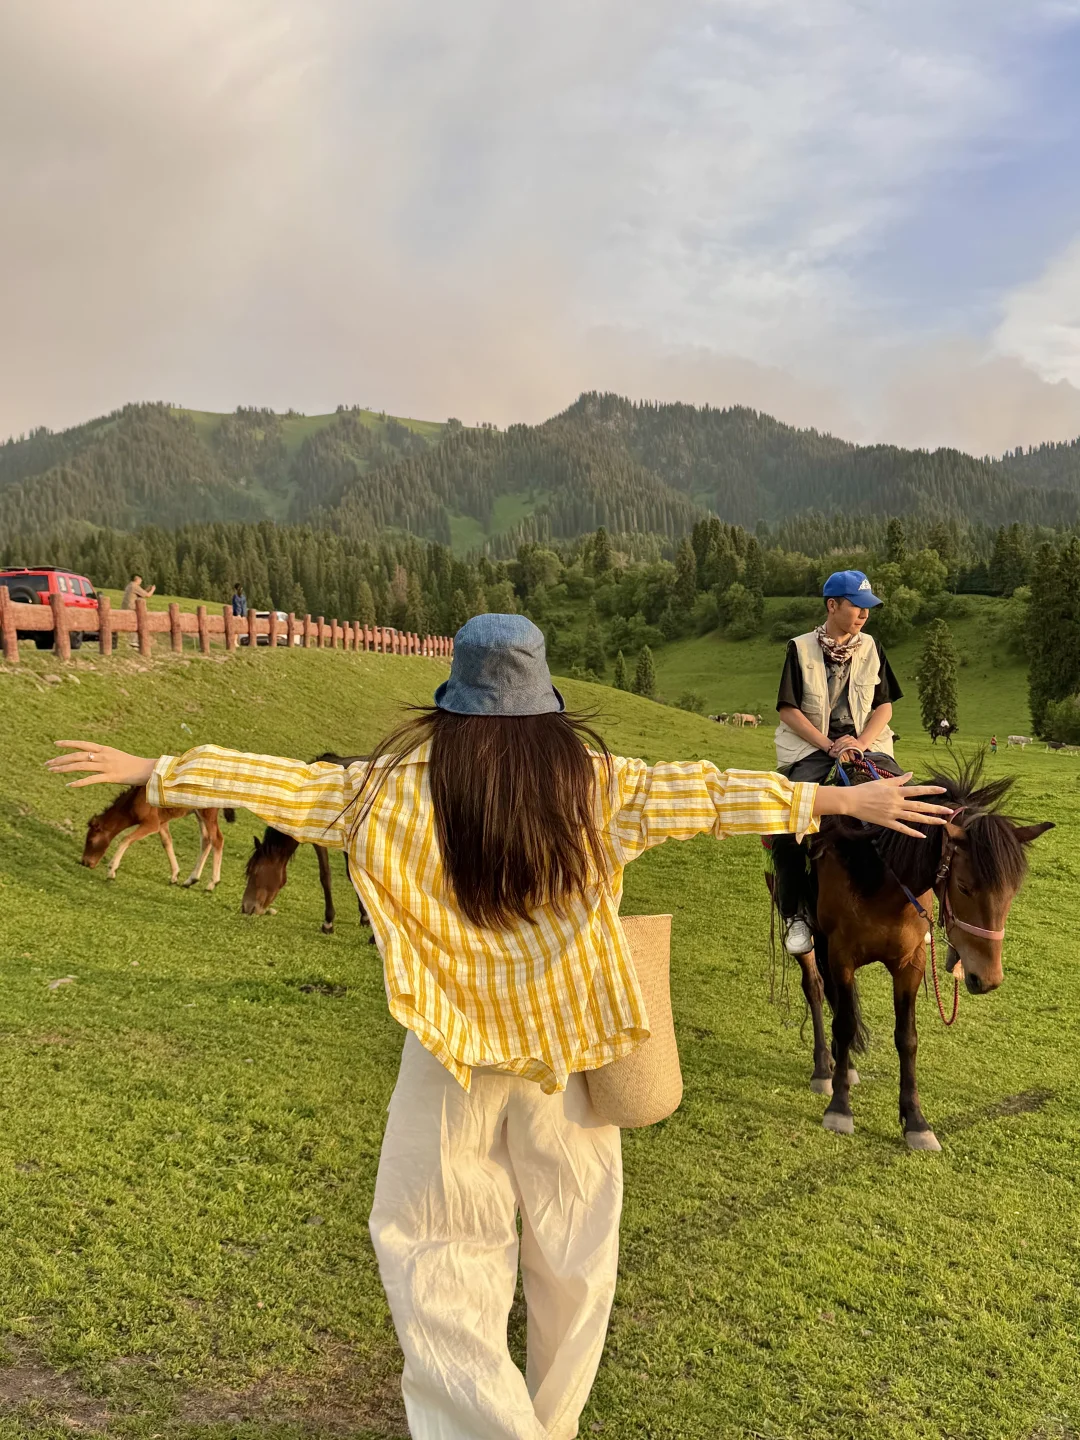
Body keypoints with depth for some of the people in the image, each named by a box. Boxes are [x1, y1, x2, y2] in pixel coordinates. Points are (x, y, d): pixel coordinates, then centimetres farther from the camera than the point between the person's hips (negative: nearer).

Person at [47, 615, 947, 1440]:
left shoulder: (404, 785, -12)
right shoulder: (595, 783, -10)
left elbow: (292, 785, -5)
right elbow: (705, 794, -6)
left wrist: (153, 774, 8)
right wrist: (844, 801, 3)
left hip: (456, 1049, -2)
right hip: (568, 1040, 2)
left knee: (429, 1238, 14)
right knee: (572, 1242, 19)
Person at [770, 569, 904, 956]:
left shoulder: (871, 648, 10)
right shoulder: (800, 649, 0)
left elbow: (884, 706, 8)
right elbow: (788, 709, -4)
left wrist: (861, 743, -11)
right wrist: (829, 745, -14)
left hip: (865, 744, 3)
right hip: (811, 747, -3)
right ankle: (794, 913, -13)